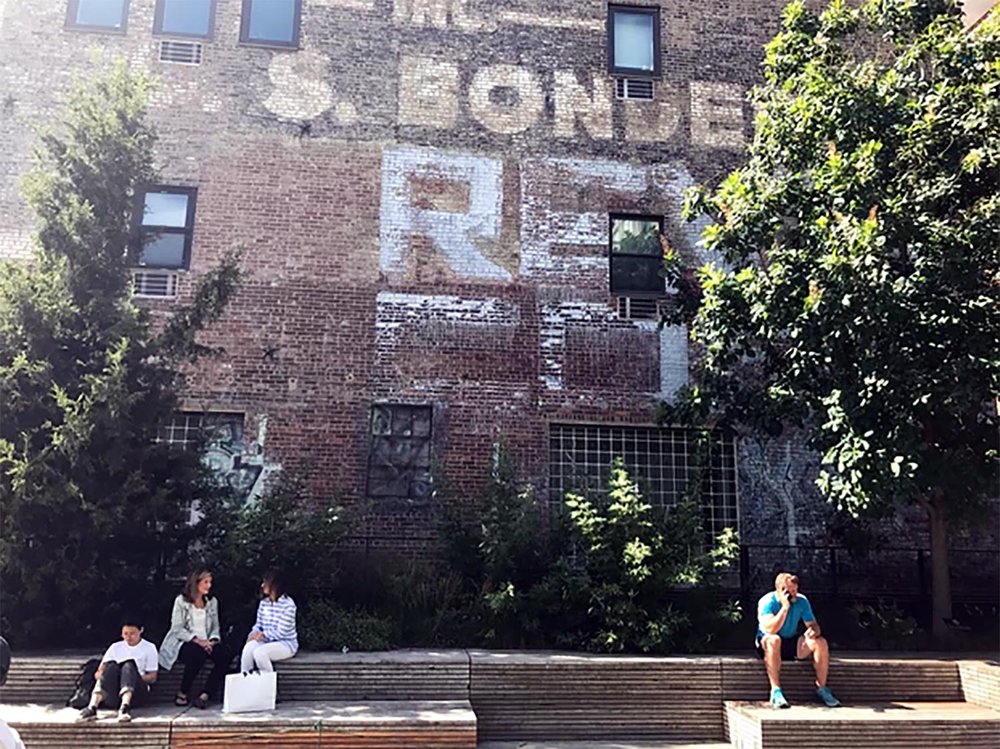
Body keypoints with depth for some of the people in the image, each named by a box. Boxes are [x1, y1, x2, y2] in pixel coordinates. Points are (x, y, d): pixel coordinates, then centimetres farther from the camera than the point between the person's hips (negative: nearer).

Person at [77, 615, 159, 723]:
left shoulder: (149, 648, 12)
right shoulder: (115, 647, 19)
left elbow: (152, 677, 5)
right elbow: (99, 673, 11)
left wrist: (133, 678, -12)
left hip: (137, 693, -2)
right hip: (113, 697, 2)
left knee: (129, 665, -31)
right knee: (112, 666, -27)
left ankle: (125, 707, -54)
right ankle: (92, 707, -46)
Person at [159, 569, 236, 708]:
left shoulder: (212, 601, 14)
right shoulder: (181, 601, -1)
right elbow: (177, 629, -8)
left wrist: (213, 640, -8)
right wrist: (197, 640, -19)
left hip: (206, 643, 5)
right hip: (184, 643, -4)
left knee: (226, 653, -25)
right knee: (197, 653, -38)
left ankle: (204, 695, -25)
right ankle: (182, 694, -17)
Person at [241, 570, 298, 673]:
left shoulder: (288, 604, -15)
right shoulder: (263, 603, 8)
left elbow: (282, 632, -17)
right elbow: (258, 624, 12)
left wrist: (263, 634, -12)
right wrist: (255, 633, -10)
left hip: (286, 643, -6)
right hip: (267, 641, 6)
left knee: (259, 652, -31)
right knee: (249, 646, -26)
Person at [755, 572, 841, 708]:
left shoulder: (801, 601, -3)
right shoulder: (767, 602, -18)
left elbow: (813, 625, -1)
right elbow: (771, 629, -31)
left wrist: (813, 631, -26)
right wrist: (785, 607, -33)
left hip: (791, 644, 5)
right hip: (766, 645, -5)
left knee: (821, 642, -19)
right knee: (773, 640, -40)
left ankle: (821, 688, -5)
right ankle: (775, 691, -35)